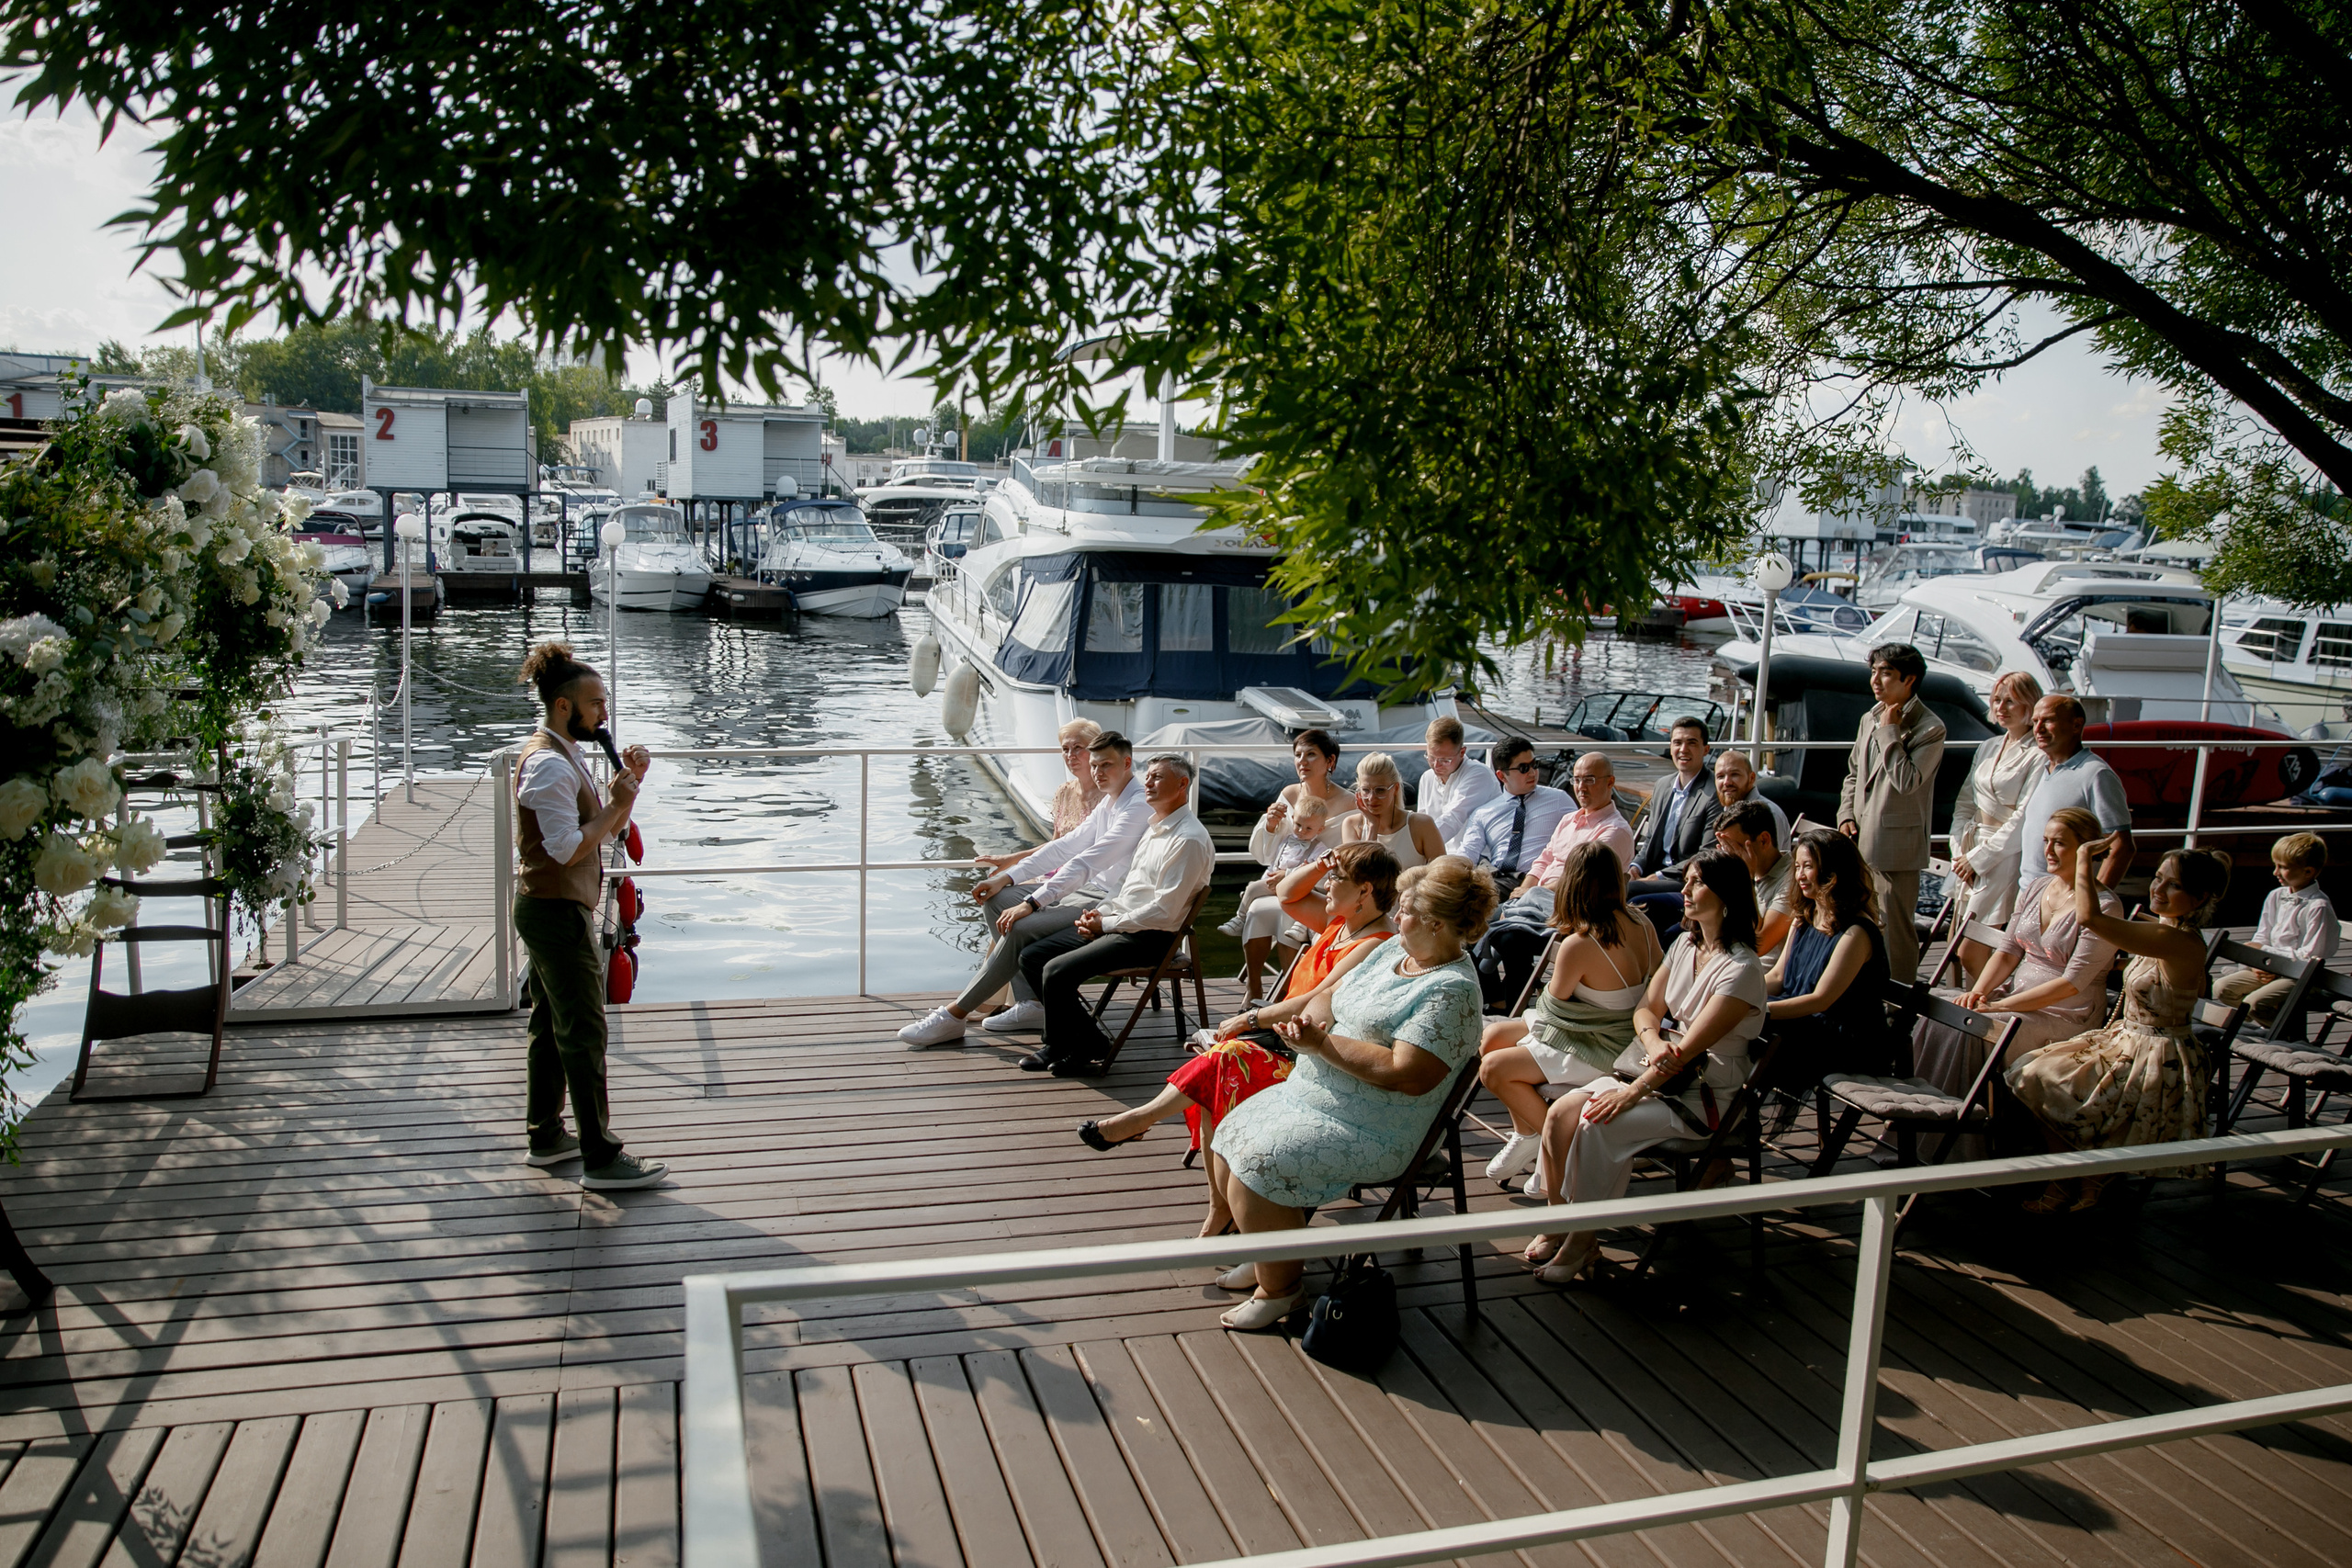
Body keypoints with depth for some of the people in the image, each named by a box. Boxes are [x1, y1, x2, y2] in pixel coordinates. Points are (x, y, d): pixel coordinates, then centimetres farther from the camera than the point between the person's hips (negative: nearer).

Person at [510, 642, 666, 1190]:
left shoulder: (564, 756, 14)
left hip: (547, 911, 11)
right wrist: (615, 803, -18)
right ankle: (601, 1159, -4)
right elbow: (568, 849, -25)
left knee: (550, 1025, 17)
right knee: (584, 1035, -8)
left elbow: (608, 831, 17)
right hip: (558, 913, -11)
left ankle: (546, 1136, 27)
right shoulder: (549, 764, -18)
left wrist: (630, 782, 4)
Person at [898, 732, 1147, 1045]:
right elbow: (1068, 845, 16)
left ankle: (955, 1014, -14)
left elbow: (1086, 863, -26)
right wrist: (1006, 878, 7)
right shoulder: (1109, 801, 14)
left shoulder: (1139, 806, -19)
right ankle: (1030, 1004, -1)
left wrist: (1030, 903, -28)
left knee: (1020, 928, -26)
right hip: (1090, 890, 11)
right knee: (997, 899, 5)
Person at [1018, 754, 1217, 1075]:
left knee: (1056, 972, -23)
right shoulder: (1154, 826, 16)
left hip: (1149, 937, -10)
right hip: (1115, 923, 10)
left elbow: (1164, 911, -20)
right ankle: (1088, 1040, 5)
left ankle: (1058, 1048, 2)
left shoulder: (1189, 839, -16)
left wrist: (1106, 924, -13)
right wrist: (1100, 911, 4)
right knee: (1031, 957, 3)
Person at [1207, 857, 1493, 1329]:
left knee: (1254, 1168, -22)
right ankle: (1266, 1260, 20)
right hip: (1307, 1095, 10)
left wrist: (1322, 1044, -22)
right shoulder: (1396, 950, 9)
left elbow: (1404, 1074, -28)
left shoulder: (1451, 991, -20)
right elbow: (1330, 996, 14)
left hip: (1367, 1131, -10)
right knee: (1225, 1145, 5)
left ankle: (1280, 1287, -2)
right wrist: (1310, 1019, -11)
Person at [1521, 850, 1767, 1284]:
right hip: (1660, 1071, 7)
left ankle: (1584, 1239, -11)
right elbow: (1646, 1008, 10)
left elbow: (1691, 1046, -22)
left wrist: (1632, 1092, -24)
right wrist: (1653, 1041, -14)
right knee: (1560, 1113, -14)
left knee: (1599, 1125, -28)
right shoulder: (1685, 944, 8)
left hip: (1704, 1094, -7)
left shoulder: (1740, 970, -18)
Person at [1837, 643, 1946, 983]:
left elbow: (1907, 781, -21)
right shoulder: (1870, 719, 12)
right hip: (1861, 841, 7)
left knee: (1896, 929, -1)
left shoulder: (1929, 728, -10)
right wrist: (1847, 816, 7)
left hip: (1896, 846, -7)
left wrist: (1890, 731, -16)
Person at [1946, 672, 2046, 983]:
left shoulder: (2039, 756, -11)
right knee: (1955, 945, 8)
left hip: (2005, 857, -7)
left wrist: (1978, 858, -12)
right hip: (1971, 852, 7)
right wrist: (1961, 849, 0)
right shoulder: (1989, 747, 12)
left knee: (1971, 953, -9)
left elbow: (2024, 819, -15)